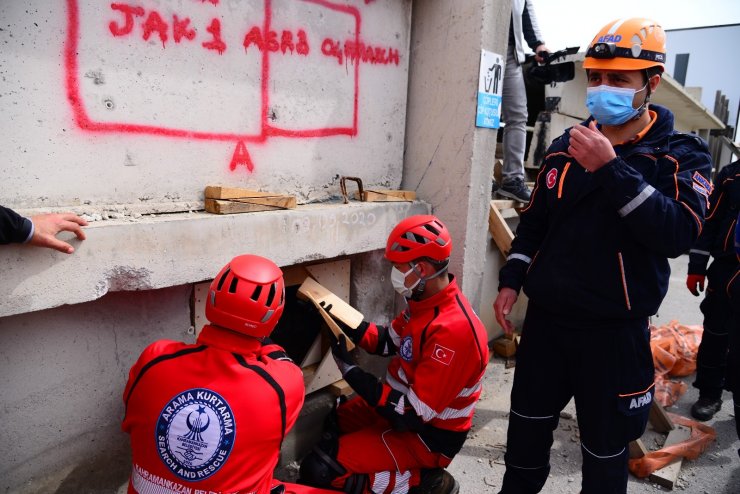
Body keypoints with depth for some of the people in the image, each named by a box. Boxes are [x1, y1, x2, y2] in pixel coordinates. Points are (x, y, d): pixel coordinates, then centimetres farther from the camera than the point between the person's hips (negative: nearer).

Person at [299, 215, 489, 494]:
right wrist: (342, 319, -4)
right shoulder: (424, 301, -4)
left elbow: (414, 413, -30)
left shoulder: (452, 329, -33)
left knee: (318, 470, -16)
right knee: (333, 425, 27)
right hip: (405, 404, 10)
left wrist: (351, 371, -25)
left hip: (426, 436, -9)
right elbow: (388, 342, 10)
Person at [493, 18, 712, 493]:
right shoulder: (566, 145, 6)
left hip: (615, 330, -4)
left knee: (605, 448, 11)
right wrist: (511, 280, 7)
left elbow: (678, 234, -23)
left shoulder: (681, 155, -6)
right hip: (545, 318, 4)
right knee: (527, 427, 18)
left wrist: (611, 169, -27)